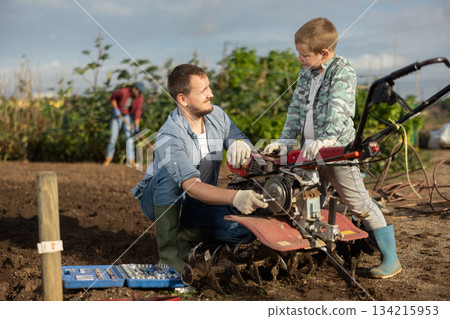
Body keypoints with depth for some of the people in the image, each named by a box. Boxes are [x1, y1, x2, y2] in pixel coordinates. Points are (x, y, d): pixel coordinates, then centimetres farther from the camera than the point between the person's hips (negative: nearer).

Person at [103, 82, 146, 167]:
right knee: (113, 136, -4)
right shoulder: (123, 91, -28)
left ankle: (131, 160, -12)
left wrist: (137, 127, -24)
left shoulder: (140, 97, -18)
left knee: (129, 136, -11)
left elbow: (138, 112, -19)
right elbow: (113, 97, -9)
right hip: (117, 114, -2)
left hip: (128, 116, 2)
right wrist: (116, 109, -19)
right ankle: (108, 158, 10)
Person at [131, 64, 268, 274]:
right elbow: (192, 187, -41)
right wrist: (235, 197, -57)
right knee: (169, 174, -40)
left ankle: (184, 238, 1)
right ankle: (168, 254, -29)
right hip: (159, 201, -5)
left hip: (199, 205, 5)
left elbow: (246, 145, 2)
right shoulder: (168, 137, -29)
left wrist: (240, 143, -25)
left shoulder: (217, 115, -7)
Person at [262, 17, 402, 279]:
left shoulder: (343, 71, -11)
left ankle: (391, 258, 4)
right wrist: (285, 141, 2)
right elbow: (296, 109, 13)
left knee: (360, 204, -4)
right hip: (309, 152, 7)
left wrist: (328, 139, -40)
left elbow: (339, 109, -26)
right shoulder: (306, 74, 12)